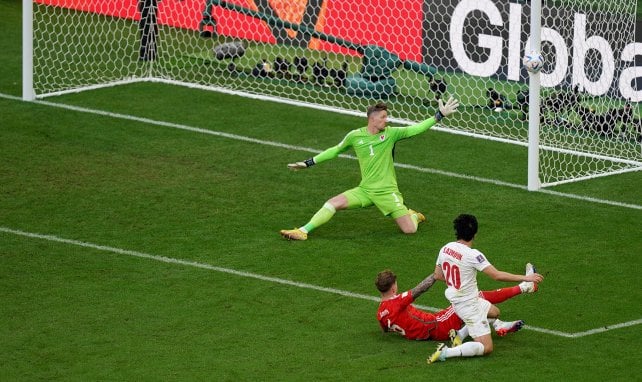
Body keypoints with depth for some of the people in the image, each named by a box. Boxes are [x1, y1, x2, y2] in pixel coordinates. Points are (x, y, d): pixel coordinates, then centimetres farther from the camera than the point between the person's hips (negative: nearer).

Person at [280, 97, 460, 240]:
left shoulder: (390, 133, -5)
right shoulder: (355, 136, 0)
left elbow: (416, 129, -6)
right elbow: (335, 150, 14)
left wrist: (439, 116, -14)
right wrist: (308, 163, 16)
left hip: (387, 191, -2)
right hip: (365, 190, 2)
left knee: (410, 229, -9)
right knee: (333, 203, -16)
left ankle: (412, 215, 27)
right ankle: (302, 231, -11)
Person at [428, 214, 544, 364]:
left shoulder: (445, 249, -3)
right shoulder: (473, 255, -24)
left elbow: (438, 275, 10)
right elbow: (497, 275, -27)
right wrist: (525, 278, -21)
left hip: (455, 301, 8)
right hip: (469, 305, -8)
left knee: (494, 312, 30)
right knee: (486, 348, -4)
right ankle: (446, 352, -21)